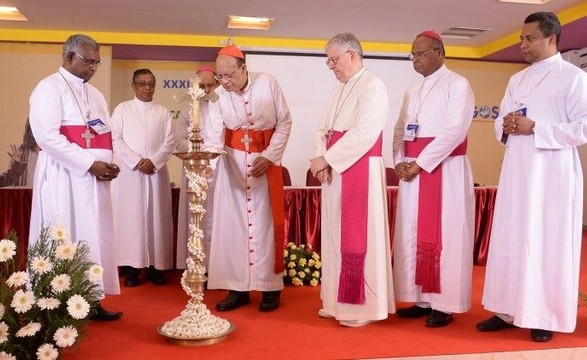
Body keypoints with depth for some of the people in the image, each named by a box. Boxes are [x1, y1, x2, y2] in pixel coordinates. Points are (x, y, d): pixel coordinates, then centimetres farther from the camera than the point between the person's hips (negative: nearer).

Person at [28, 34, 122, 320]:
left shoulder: (95, 94, 20)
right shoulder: (49, 88, -5)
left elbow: (105, 134, 21)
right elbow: (47, 135, -17)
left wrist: (110, 164, 0)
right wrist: (90, 164, -19)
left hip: (94, 179, 7)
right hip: (64, 178, -7)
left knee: (94, 238, 7)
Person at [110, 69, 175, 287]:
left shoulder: (163, 112, 11)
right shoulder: (122, 109, 6)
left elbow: (169, 142, 4)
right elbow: (115, 139, -3)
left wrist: (153, 161, -11)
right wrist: (137, 161, -12)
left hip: (156, 173, 2)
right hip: (129, 172, -2)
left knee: (156, 218, 2)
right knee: (130, 217, -3)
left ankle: (155, 266, 8)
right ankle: (132, 268, 1)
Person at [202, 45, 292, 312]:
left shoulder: (268, 83, -9)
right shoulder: (218, 94, -7)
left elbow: (285, 122, -4)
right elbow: (214, 129, -16)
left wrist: (269, 156, -11)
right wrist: (210, 150, -37)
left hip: (265, 158, -1)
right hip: (233, 160, 2)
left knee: (264, 222, 0)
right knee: (232, 222, 0)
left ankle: (270, 286, 9)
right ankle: (238, 288, 8)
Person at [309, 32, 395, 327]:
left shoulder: (372, 87, -10)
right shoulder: (340, 88, 17)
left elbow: (362, 134, -21)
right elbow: (323, 128, 12)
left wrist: (326, 159, -17)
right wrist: (320, 158, -6)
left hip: (361, 170, -9)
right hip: (336, 171, 9)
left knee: (357, 236, -4)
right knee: (337, 234, 11)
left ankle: (363, 306, 7)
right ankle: (340, 301, 23)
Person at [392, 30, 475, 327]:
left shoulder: (457, 84, -3)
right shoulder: (412, 91, 19)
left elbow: (455, 130, -15)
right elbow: (399, 129, 15)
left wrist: (419, 163, -17)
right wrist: (399, 162, -3)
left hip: (445, 168, -7)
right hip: (412, 170, 7)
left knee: (444, 234, -3)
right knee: (413, 234, 6)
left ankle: (444, 305, 6)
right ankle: (421, 299, 16)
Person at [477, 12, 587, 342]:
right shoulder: (517, 80, 16)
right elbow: (500, 121, 19)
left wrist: (535, 127, -17)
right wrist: (506, 125, -4)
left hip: (552, 172, -6)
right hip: (516, 171, 6)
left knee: (548, 243, 0)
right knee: (510, 240, 7)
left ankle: (545, 315, 12)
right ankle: (509, 310, 17)